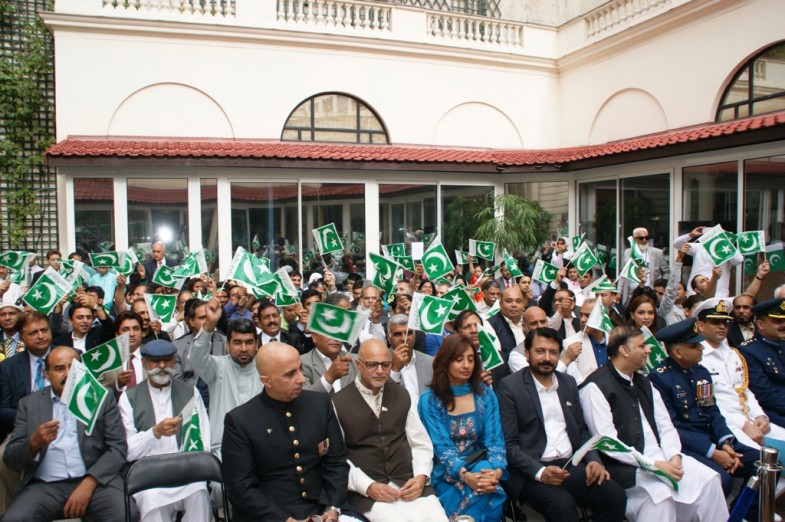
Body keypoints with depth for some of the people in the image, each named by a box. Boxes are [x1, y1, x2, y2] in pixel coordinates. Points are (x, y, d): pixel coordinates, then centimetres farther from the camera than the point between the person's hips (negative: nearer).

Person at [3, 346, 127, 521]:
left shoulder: (103, 398, 7)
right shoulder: (29, 403, 12)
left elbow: (118, 448, 1)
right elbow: (10, 458, 9)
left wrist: (88, 484, -13)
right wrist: (34, 442, -13)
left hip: (96, 482, -2)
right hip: (45, 486, 2)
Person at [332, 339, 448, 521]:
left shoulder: (403, 396, 12)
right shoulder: (338, 403, -1)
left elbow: (421, 444, 12)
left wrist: (421, 476, -6)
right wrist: (368, 486, -15)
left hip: (409, 483, 4)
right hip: (365, 490, -4)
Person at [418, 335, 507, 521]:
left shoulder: (485, 395, 3)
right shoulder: (429, 400, -5)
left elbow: (494, 440, -3)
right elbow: (441, 447, -12)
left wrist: (496, 471, -23)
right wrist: (466, 476, -29)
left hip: (481, 467, 2)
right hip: (447, 474, -2)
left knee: (487, 495, -30)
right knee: (474, 497, -31)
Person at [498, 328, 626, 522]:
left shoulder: (568, 382, 14)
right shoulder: (510, 386, -5)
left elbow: (581, 430, 18)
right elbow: (508, 443, -9)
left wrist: (594, 460, -1)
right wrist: (540, 472, -21)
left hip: (570, 465, 6)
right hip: (531, 471, -6)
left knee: (614, 495, -16)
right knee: (563, 504, -32)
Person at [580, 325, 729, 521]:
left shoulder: (643, 382, 17)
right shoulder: (595, 387, -10)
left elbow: (665, 425, 13)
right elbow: (608, 442, -16)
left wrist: (674, 456, -6)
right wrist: (654, 464, -18)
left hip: (659, 456, 8)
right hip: (625, 467, -7)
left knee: (707, 478, -11)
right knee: (662, 490, -31)